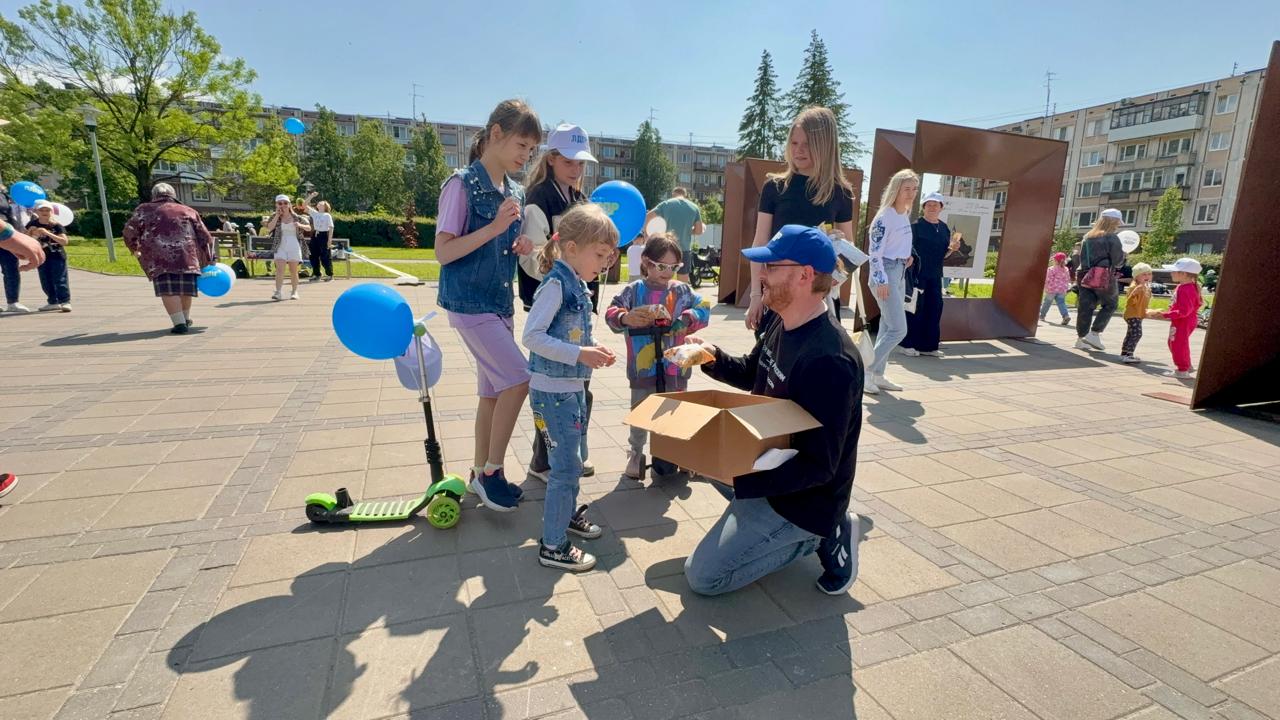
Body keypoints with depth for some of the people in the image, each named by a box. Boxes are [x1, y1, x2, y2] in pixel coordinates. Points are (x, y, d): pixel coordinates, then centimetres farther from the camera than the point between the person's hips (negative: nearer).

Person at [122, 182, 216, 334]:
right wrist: (210, 259, 17)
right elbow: (204, 236, 14)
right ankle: (186, 319, 29)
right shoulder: (188, 211, 19)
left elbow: (130, 230, 4)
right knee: (185, 287, 13)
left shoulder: (145, 209, 15)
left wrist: (134, 247, 21)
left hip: (159, 257, -2)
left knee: (168, 290, -4)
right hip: (186, 256, 2)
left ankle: (179, 322, -16)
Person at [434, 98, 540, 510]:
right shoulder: (463, 185, -11)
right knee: (518, 379, -15)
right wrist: (494, 227, -22)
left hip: (501, 302, 8)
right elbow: (443, 252, -15)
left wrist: (522, 246, -1)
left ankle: (481, 472, 26)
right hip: (469, 302, -8)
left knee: (494, 391, 11)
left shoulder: (516, 192, 11)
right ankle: (492, 471, 2)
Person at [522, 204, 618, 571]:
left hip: (573, 387, 9)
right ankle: (552, 546, 10)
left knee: (573, 458, 22)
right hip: (552, 391, -9)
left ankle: (568, 513, 42)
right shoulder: (556, 283, -17)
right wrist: (580, 355, -27)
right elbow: (532, 336, -24)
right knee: (566, 465, -3)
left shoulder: (578, 284, 10)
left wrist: (594, 351, 3)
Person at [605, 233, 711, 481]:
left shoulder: (682, 290, 3)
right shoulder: (634, 290, -2)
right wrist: (625, 317, -29)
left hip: (675, 367, 2)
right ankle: (636, 453, 35)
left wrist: (687, 319, -16)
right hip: (643, 367, -1)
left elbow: (704, 308, 2)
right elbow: (611, 313, -7)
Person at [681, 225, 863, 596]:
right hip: (771, 461, 9)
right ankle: (760, 519, 16)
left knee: (703, 576, -4)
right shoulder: (782, 323, -3)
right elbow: (752, 373, 15)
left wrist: (738, 478, -36)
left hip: (803, 498, -9)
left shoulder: (830, 361, -32)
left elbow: (818, 467, -30)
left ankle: (818, 536, 5)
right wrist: (713, 357, -4)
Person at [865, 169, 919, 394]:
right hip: (886, 273, -9)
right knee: (899, 329, -11)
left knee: (888, 327, 10)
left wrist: (907, 258, 7)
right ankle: (866, 371, -3)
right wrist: (881, 281, -22)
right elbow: (874, 251, -18)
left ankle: (878, 375, 16)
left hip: (900, 273, 9)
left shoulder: (905, 216, 13)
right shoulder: (885, 217, -14)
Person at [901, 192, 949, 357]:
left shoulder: (944, 228, 13)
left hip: (935, 275, 6)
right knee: (915, 308, -3)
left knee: (934, 309, 7)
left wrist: (951, 249, -1)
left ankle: (928, 346, 16)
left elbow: (944, 255, 17)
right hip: (917, 273, -6)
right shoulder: (916, 226, -5)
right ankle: (908, 344, 6)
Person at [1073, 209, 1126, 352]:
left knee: (1085, 308, 6)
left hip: (1086, 276, 5)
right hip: (1104, 278, -5)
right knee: (1110, 304, 11)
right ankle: (1094, 333, 2)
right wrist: (1123, 253, 11)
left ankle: (1081, 338, 8)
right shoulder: (1112, 238, -7)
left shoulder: (1087, 237, 11)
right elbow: (1118, 261, -7)